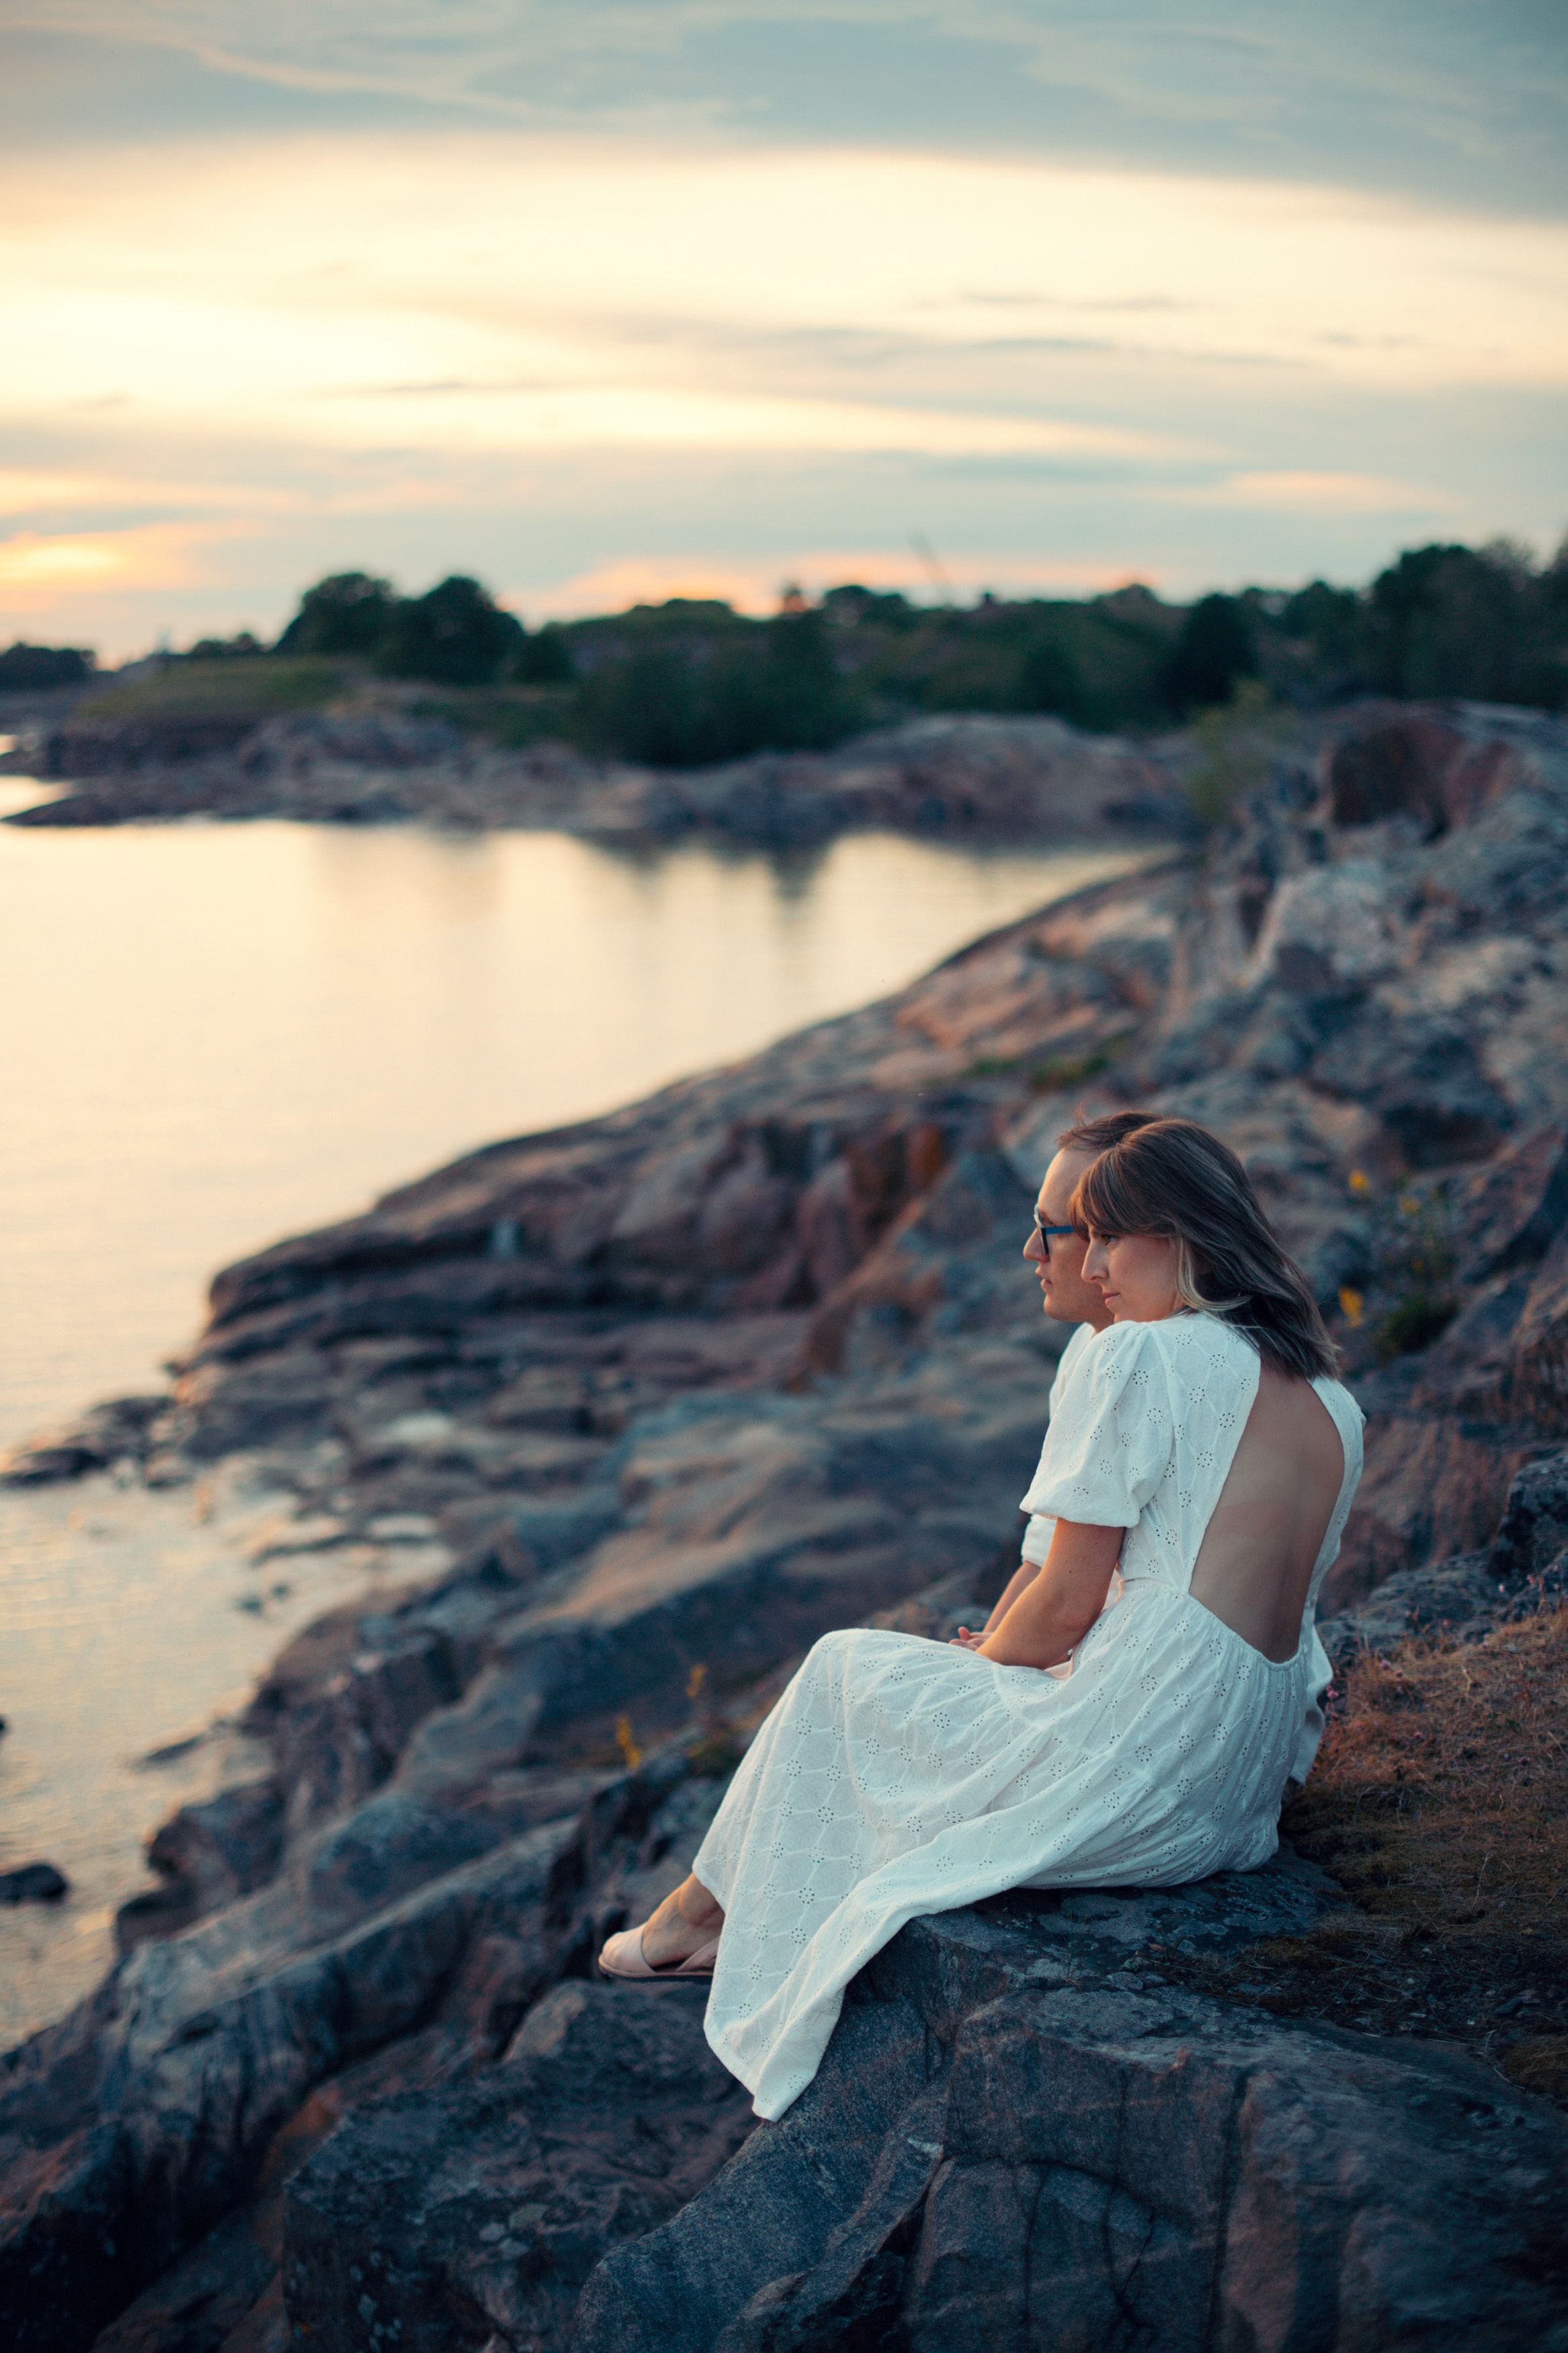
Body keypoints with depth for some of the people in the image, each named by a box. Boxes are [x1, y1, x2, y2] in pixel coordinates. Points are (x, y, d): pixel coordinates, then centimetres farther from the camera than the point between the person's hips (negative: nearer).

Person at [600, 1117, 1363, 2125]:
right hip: (1239, 1797, 8)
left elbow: (1067, 1604, -11)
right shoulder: (1336, 1407, 12)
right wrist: (1008, 1650, 20)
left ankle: (702, 1916, 35)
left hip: (1131, 1770, -8)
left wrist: (984, 1658, 11)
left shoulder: (1146, 1357, -12)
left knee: (844, 1671, 16)